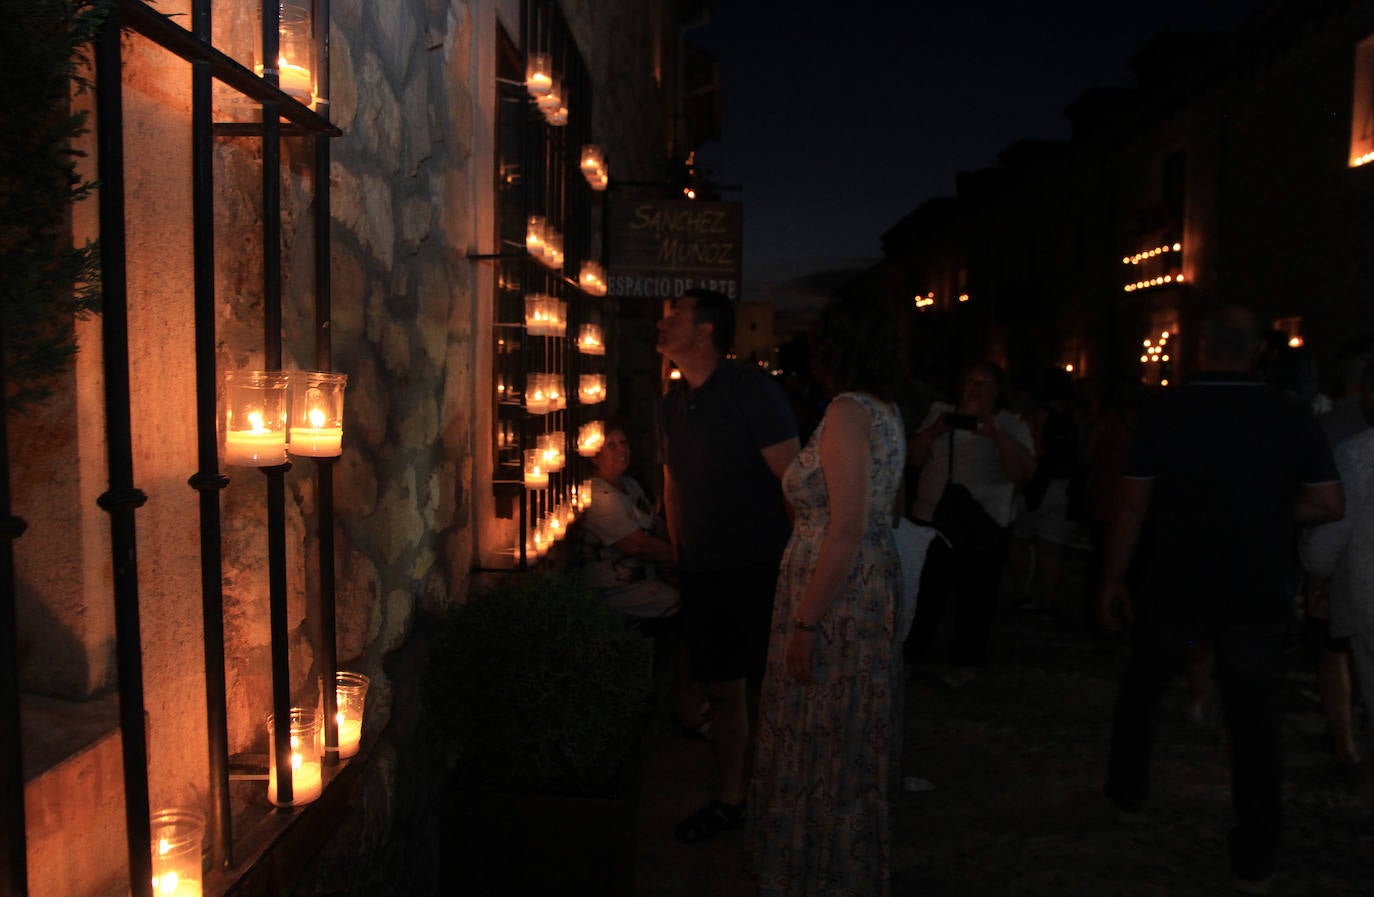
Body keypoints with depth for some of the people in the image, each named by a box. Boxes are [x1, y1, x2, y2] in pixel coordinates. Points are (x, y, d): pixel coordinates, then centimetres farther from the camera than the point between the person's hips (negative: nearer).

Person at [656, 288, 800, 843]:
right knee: (722, 689, 13)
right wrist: (680, 558, 16)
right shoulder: (672, 403, 10)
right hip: (701, 572, 6)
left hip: (759, 569, -6)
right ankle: (730, 801, 28)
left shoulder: (751, 390, -12)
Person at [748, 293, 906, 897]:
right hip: (875, 584, 10)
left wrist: (806, 623, -23)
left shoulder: (847, 412, -19)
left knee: (821, 738, 5)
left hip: (836, 591, -10)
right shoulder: (887, 411, 10)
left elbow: (847, 529, -25)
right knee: (853, 734, 21)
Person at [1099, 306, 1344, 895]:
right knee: (1254, 719, 9)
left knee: (1141, 690, 21)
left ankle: (1128, 792, 36)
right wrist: (1263, 515, 11)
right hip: (1258, 596, 1)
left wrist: (1113, 580, 0)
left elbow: (1134, 504, -7)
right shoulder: (1289, 416, -4)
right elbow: (1330, 505, -4)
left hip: (1173, 588, -1)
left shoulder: (1164, 411, -8)